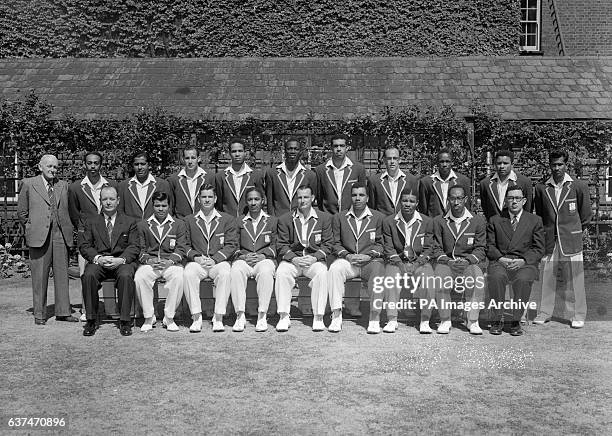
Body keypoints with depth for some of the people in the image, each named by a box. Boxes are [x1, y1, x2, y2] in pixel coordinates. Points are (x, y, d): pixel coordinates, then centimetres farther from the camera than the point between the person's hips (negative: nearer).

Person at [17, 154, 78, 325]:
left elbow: (69, 210, 19)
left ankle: (63, 312, 12)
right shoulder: (28, 184, 5)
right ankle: (39, 314, 9)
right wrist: (32, 227, 7)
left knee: (62, 274, 5)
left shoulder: (63, 185, 13)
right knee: (39, 275, 1)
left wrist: (68, 228, 10)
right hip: (39, 235, -3)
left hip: (61, 235, 3)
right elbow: (21, 212, 9)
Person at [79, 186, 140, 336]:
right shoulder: (91, 222, 16)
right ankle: (91, 320, -19)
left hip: (122, 261, -1)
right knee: (88, 275, -31)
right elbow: (84, 246, 6)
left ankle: (125, 321, -25)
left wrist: (121, 259, -16)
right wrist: (98, 258, -14)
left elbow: (134, 247, 4)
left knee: (126, 276, -35)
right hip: (98, 262, 1)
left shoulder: (130, 222, 13)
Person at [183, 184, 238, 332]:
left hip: (219, 261, -1)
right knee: (189, 273, -33)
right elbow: (185, 245, 11)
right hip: (197, 262, 1)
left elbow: (232, 245, 3)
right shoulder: (189, 220, 16)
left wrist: (215, 259, -11)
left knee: (225, 272, -35)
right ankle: (196, 317, -25)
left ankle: (218, 318, -29)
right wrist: (196, 257, -9)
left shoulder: (228, 219, 12)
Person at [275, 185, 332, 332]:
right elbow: (282, 245, 4)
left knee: (322, 273, -33)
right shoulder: (285, 219, 8)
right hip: (292, 259, 1)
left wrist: (314, 257, -13)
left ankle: (318, 318, -26)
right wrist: (293, 258, -15)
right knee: (281, 272, -31)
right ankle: (284, 317, -24)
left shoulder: (324, 218, 8)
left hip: (314, 259, 0)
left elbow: (327, 244, 4)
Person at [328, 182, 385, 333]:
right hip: (347, 260, 1)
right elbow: (336, 243, 10)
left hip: (371, 260, -1)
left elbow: (380, 243, 7)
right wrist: (347, 255, -8)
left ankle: (375, 319, -28)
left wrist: (369, 255, -11)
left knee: (378, 271, -35)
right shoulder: (340, 217, 13)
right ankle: (336, 317, -29)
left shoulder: (378, 217, 10)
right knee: (334, 269, -32)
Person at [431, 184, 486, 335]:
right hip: (446, 262, 0)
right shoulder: (439, 221, 8)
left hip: (470, 263, 0)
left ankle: (473, 321, -19)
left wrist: (467, 260, -14)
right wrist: (447, 261, -14)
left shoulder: (478, 221, 7)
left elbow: (481, 249, 4)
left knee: (478, 280, -32)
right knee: (439, 278, -32)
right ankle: (445, 321, -16)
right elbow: (436, 249, 5)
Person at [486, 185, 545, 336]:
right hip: (500, 261, 1)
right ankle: (496, 321, -21)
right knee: (496, 277, -34)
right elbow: (490, 245, 11)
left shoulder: (535, 220, 14)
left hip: (525, 262, 0)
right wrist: (500, 258, -10)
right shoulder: (495, 220, 16)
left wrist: (523, 260, -10)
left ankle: (516, 322, -19)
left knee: (523, 279, -35)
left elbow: (539, 249, 7)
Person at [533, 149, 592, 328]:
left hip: (572, 240, -2)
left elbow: (585, 214, 8)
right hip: (549, 239, 2)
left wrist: (575, 231, 12)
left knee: (575, 278, 0)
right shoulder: (541, 188, 4)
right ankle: (544, 313, 15)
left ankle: (579, 316, 10)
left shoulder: (579, 186, -1)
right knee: (547, 277, 5)